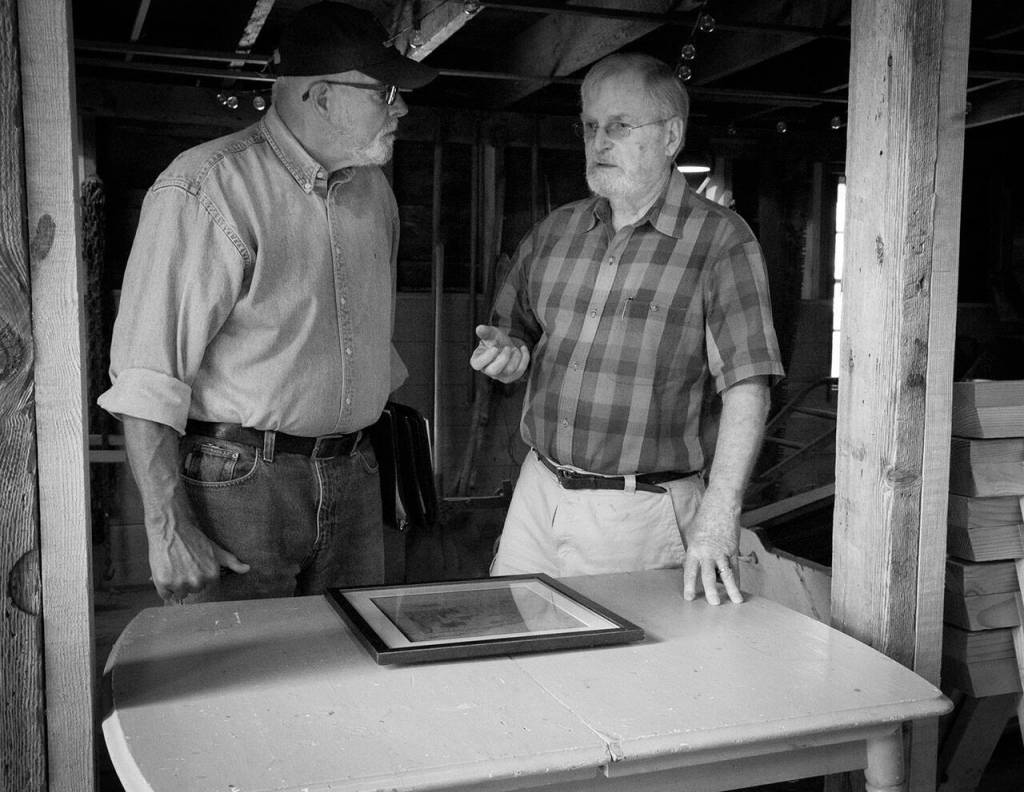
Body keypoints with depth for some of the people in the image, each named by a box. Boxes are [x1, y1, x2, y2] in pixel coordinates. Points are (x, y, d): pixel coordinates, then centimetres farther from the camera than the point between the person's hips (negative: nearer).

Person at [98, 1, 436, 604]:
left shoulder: (374, 189, 11)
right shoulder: (206, 189, -14)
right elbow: (147, 382, -16)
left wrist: (358, 458, 13)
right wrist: (170, 530, -19)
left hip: (352, 480, 6)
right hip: (238, 481, -6)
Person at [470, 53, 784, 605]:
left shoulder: (720, 240, -9)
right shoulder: (554, 231, 7)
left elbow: (746, 389, -16)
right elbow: (513, 335, 19)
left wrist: (717, 524, -25)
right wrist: (508, 354, -6)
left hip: (638, 515, -4)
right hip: (537, 494, 5)